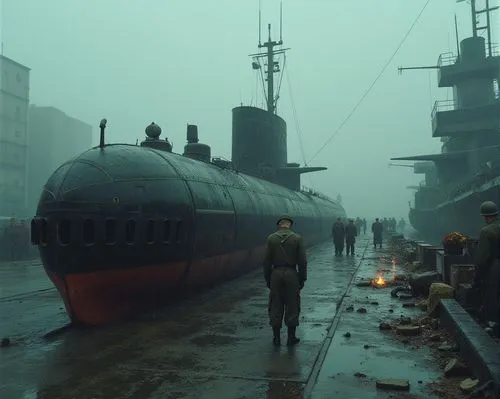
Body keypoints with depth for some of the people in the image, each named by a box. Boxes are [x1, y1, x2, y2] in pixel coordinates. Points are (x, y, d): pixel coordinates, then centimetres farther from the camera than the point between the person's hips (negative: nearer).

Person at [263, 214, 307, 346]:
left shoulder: (271, 238, -2)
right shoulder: (297, 238, -4)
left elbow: (266, 261, -1)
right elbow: (302, 261, -4)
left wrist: (267, 278, 8)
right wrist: (302, 279, 5)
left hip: (276, 274, 1)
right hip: (291, 274, -1)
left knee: (275, 306, 9)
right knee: (292, 306, 9)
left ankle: (276, 337, 15)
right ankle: (291, 337, 16)